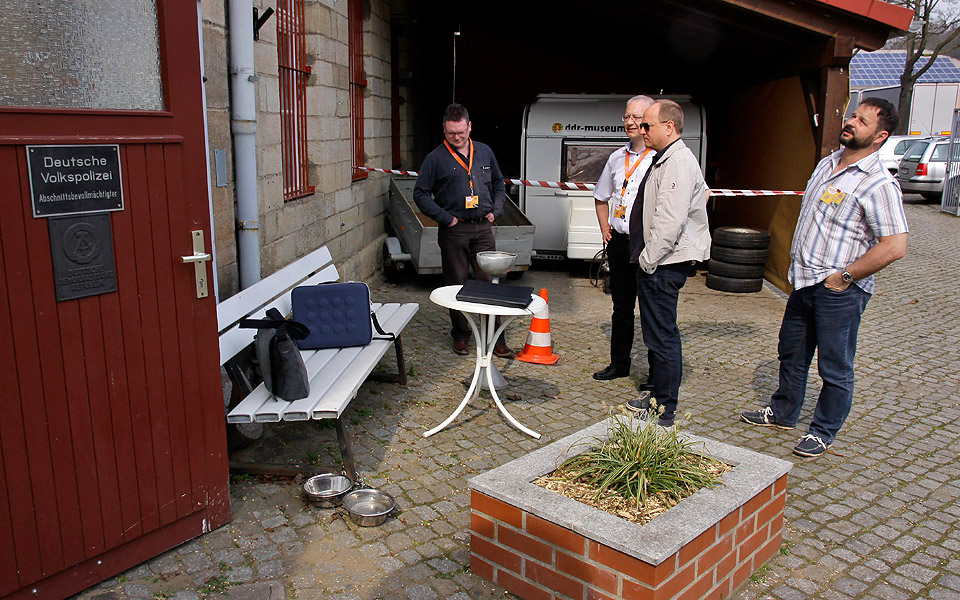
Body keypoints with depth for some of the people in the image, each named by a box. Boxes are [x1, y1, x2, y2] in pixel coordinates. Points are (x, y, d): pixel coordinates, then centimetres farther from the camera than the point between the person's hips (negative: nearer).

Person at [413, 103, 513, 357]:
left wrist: (495, 210, 7)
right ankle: (460, 335, 19)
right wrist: (445, 218, -8)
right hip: (453, 231, -2)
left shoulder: (484, 152, 10)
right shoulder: (436, 158, -2)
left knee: (489, 282, 2)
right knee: (456, 285, 5)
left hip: (483, 229, 3)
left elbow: (498, 184, 22)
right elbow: (421, 194, -1)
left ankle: (495, 338, 8)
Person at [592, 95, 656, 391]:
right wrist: (605, 226, 14)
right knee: (622, 308, 15)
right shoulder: (617, 158, 13)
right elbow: (601, 197, 27)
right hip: (619, 242, 6)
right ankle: (619, 364, 28)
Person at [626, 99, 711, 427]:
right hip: (656, 262, 11)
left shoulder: (679, 162, -16)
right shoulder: (664, 160, 16)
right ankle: (658, 396, 32)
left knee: (662, 336, -4)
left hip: (664, 264, -11)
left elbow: (670, 220, -24)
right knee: (658, 333, 19)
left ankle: (664, 412, 5)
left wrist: (648, 260, -18)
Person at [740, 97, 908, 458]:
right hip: (805, 281, 8)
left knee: (835, 368, 6)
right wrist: (800, 263, 14)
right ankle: (783, 413, 38)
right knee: (792, 354, 20)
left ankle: (823, 431, 23)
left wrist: (844, 276, -17)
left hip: (839, 293, -8)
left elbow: (895, 246, -22)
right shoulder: (827, 164, 9)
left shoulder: (879, 185, -17)